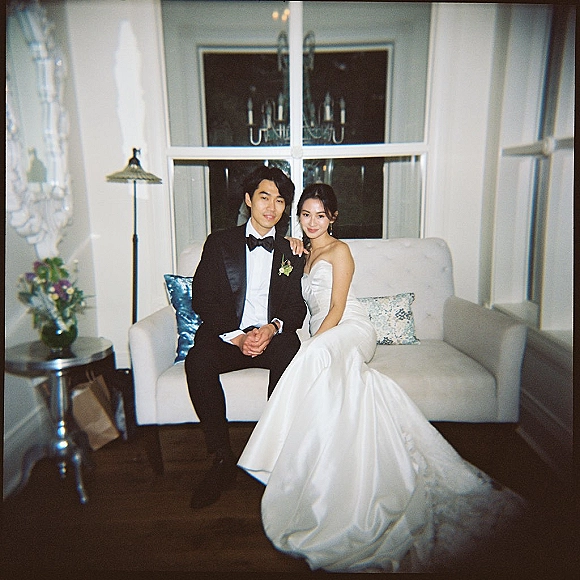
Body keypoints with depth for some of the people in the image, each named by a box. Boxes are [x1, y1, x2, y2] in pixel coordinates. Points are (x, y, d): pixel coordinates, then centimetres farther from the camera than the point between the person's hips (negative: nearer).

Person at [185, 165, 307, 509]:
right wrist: (236, 336, -16)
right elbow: (203, 299, -1)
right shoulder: (219, 243, 8)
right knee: (198, 362, -31)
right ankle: (223, 461, -16)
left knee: (290, 353, -33)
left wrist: (272, 328, -16)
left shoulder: (291, 252, 14)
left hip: (273, 337, 1)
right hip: (227, 335, 0)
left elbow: (296, 307, 7)